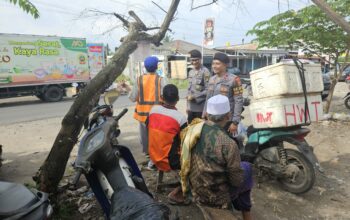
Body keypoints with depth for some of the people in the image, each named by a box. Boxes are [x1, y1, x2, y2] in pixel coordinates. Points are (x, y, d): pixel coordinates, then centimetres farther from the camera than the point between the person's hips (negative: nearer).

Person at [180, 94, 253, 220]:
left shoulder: (191, 130, -10)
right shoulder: (228, 144, -28)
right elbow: (237, 181, -17)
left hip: (193, 190, 6)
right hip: (215, 197, -6)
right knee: (246, 168, 15)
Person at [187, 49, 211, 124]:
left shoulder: (205, 72, -11)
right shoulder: (191, 72, 12)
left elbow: (208, 90, -15)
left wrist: (195, 97, -18)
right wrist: (188, 105, 15)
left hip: (201, 107, -7)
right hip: (191, 107, 7)